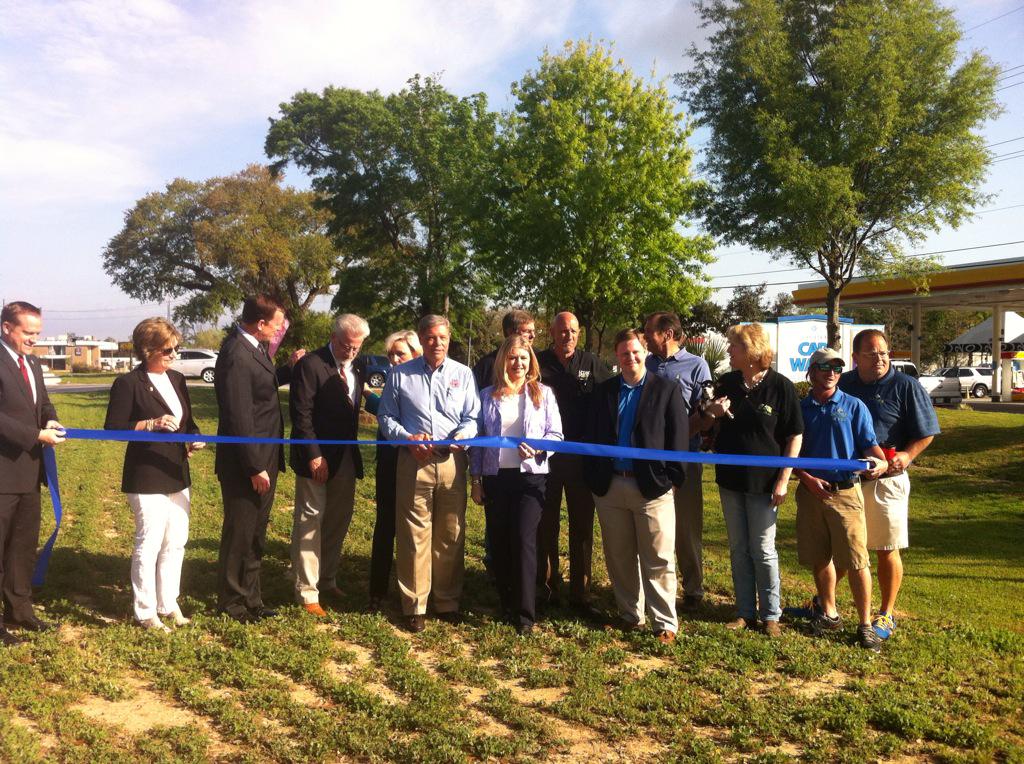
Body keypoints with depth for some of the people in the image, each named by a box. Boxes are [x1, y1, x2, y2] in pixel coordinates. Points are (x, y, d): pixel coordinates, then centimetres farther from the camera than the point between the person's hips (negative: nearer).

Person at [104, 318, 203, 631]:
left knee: (176, 542, 12)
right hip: (147, 478, -7)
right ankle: (145, 611, 12)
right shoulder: (129, 383, -9)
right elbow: (113, 428, -13)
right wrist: (152, 424, -23)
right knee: (149, 544, -2)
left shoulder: (177, 379, 11)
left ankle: (168, 603, 26)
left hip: (178, 474, 7)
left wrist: (194, 438, -1)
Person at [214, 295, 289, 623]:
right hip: (245, 465, -9)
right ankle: (232, 603, 24)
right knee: (239, 535, 7)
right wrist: (255, 467, -19)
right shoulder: (236, 356, -22)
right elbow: (239, 418, -23)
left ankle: (250, 598, 33)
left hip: (262, 460, 9)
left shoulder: (254, 347, 6)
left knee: (254, 535, 19)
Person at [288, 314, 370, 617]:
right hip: (317, 457, -7)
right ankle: (307, 593, 9)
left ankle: (327, 580, 29)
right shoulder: (310, 365, -13)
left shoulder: (358, 366, 6)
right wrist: (314, 456, -19)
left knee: (338, 521, 14)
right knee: (310, 521, 0)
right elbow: (301, 415, -15)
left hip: (347, 456, 7)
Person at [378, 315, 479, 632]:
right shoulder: (400, 374, 5)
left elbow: (473, 418, 8)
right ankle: (414, 606, 13)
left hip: (451, 461, 2)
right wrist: (407, 438, -9)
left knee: (451, 536, 8)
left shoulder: (463, 374, 9)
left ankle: (448, 602, 22)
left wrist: (462, 435, -13)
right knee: (413, 536, 1)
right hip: (414, 461, -1)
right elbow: (386, 417, 8)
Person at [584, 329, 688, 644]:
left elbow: (678, 437, -3)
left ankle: (665, 623, 11)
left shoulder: (667, 390, 1)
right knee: (619, 558, 12)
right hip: (610, 487, 4)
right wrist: (593, 478, 3)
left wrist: (672, 479, -8)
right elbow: (592, 435, 10)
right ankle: (630, 615, 26)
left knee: (658, 561, 1)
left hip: (653, 487, -3)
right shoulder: (604, 391, 11)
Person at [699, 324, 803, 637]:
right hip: (730, 480, 5)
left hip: (763, 482, -5)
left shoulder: (781, 386, -10)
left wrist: (783, 480, -12)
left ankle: (771, 615, 16)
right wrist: (710, 412, -12)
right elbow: (702, 426, 12)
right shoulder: (727, 383, 4)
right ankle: (745, 612, 21)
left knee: (763, 551, 3)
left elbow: (795, 436, -7)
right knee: (738, 549, 11)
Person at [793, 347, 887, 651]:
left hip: (845, 492, -3)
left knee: (856, 560, -6)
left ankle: (865, 624, 6)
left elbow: (869, 444, -2)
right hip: (811, 491, 3)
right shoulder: (800, 408, 8)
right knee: (819, 558, 12)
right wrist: (807, 478, -6)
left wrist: (881, 462, -23)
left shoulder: (853, 406, 3)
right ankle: (829, 613, 29)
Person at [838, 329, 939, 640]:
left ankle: (887, 614, 19)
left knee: (887, 550, 5)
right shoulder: (842, 384, 5)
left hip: (886, 480, -3)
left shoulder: (906, 386, -5)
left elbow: (926, 432, -3)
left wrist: (907, 455, -18)